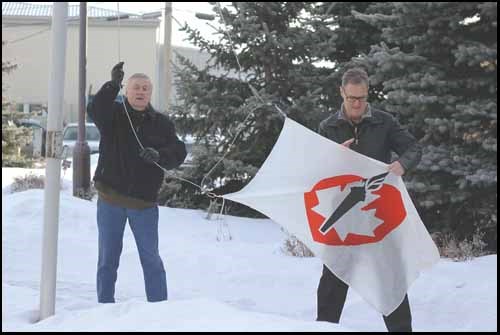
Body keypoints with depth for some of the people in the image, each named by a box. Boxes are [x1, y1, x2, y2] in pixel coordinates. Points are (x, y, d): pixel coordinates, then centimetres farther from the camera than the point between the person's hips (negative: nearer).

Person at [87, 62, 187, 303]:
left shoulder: (162, 123, 4)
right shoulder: (113, 114, 1)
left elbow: (178, 153, -3)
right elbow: (95, 110, -22)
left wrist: (159, 155, -24)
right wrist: (112, 85, -36)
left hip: (144, 203, 0)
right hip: (110, 199, 0)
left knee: (151, 258, 4)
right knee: (107, 258, 9)